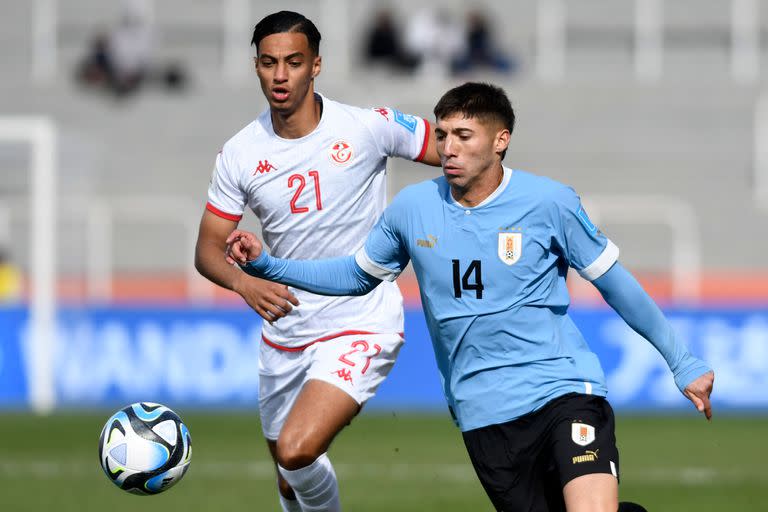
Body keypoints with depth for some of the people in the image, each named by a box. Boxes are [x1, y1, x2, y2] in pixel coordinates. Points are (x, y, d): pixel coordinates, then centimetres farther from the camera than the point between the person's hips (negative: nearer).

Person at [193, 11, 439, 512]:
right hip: (284, 334, 5)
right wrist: (244, 282, -21)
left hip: (361, 326, -5)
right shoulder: (240, 154, -3)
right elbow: (209, 248, 0)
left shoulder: (369, 128, -13)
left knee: (296, 451, -24)